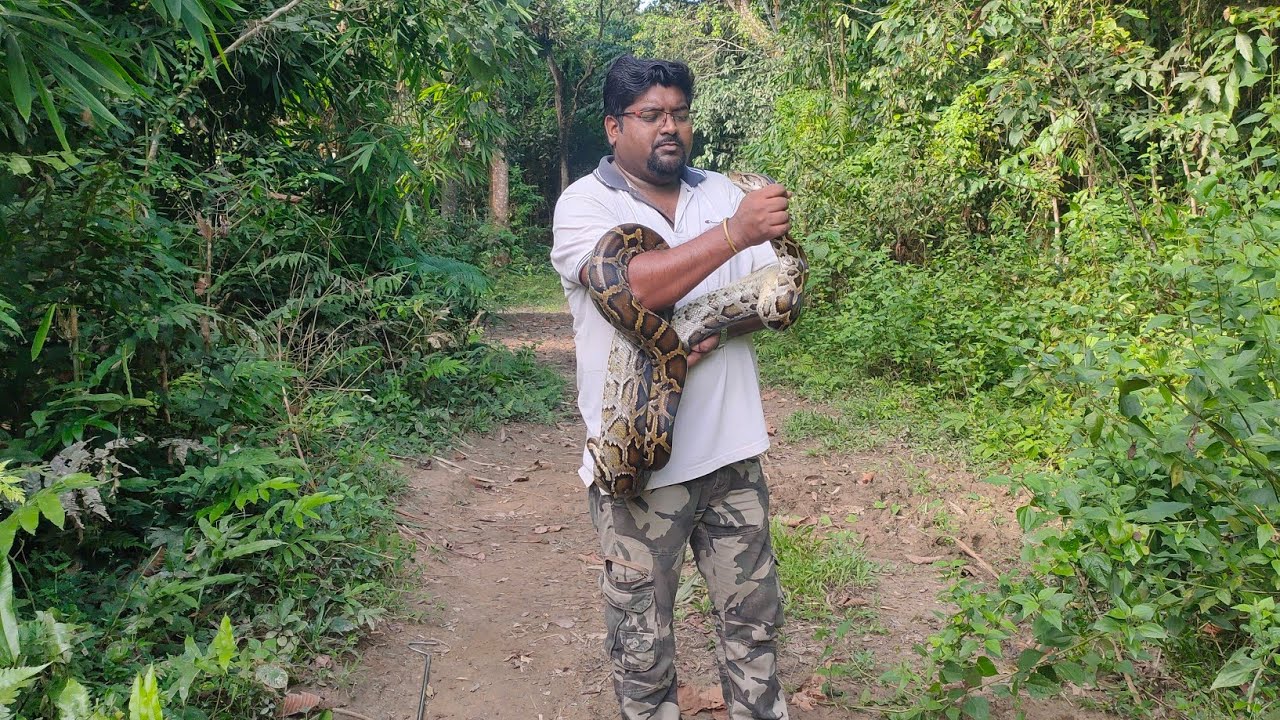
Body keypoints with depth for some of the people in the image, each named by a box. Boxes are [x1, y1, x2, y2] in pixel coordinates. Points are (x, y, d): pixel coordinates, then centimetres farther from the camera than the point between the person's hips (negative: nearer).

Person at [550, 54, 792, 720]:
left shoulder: (722, 193, 10)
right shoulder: (584, 204, -6)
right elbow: (630, 287, -25)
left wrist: (717, 323, -14)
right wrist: (734, 233, -29)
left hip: (733, 449, 5)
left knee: (753, 613, 17)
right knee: (643, 644, 10)